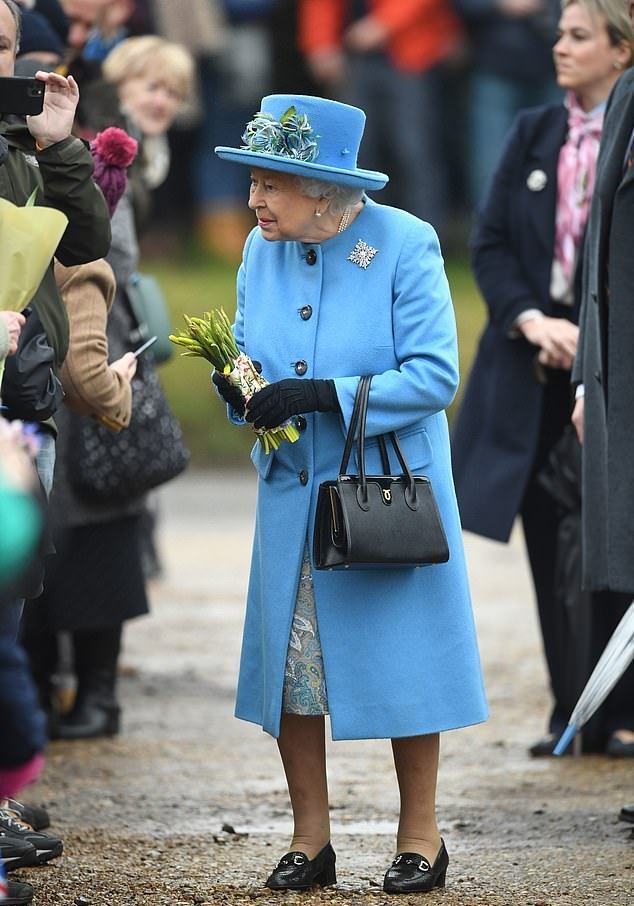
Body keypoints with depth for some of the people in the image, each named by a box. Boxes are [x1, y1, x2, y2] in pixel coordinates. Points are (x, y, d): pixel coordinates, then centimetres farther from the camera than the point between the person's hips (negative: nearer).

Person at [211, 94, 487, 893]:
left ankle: (420, 837, 16)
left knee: (402, 659, 3)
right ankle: (309, 841, 15)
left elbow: (435, 375, -17)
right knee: (288, 661, 4)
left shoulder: (404, 245, -14)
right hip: (293, 490, 5)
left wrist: (326, 395, -26)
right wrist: (238, 384, -11)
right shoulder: (261, 250, 2)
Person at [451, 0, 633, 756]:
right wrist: (531, 319, -9)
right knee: (548, 545, 6)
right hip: (531, 365, 5)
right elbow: (489, 244, 7)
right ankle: (570, 713, 13)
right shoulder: (533, 133, 9)